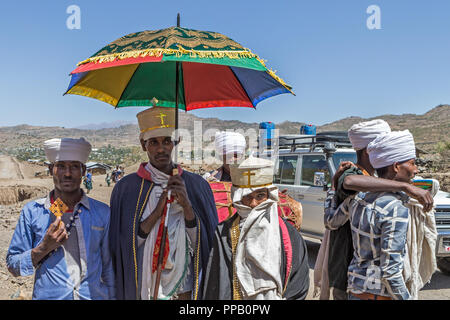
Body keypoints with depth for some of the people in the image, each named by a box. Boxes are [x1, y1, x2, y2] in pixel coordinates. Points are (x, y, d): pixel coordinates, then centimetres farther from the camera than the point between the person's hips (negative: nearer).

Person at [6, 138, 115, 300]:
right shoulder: (32, 211, -3)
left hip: (94, 295, 1)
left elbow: (109, 267, 6)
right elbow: (13, 265, -2)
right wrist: (44, 247, -15)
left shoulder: (102, 212, 0)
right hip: (47, 295, -1)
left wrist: (112, 296, 3)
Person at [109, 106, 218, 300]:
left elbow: (204, 245, -4)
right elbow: (121, 247, -7)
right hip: (142, 290, -1)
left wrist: (187, 206, -18)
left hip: (186, 290, 1)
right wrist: (156, 213, -18)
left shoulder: (197, 185, -1)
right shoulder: (126, 188, -4)